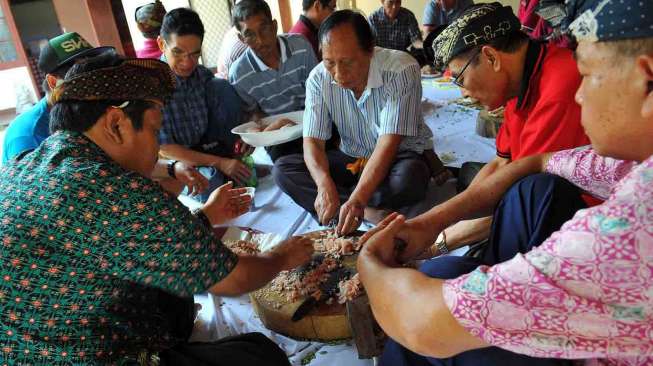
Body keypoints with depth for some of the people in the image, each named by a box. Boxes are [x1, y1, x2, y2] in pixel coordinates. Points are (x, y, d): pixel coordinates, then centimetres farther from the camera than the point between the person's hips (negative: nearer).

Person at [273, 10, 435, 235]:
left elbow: (389, 143, -29)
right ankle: (368, 211, -23)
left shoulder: (402, 70, -24)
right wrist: (325, 184, -36)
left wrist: (357, 200, -41)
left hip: (401, 155, -3)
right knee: (282, 169, -15)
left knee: (409, 179, -39)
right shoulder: (318, 79, -12)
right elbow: (313, 141, -15)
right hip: (351, 159, 4)